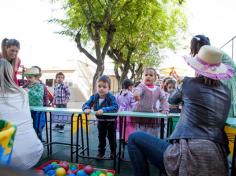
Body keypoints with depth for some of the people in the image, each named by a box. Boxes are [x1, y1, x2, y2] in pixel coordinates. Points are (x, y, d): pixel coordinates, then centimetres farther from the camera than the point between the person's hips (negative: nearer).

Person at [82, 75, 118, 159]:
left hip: (111, 121, -3)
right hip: (100, 121, 4)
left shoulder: (111, 97, -27)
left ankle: (113, 152, 37)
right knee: (101, 137, 18)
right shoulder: (94, 97, -12)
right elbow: (86, 104, -10)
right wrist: (86, 108, -34)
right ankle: (101, 152, 36)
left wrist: (104, 110, -49)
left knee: (111, 137, 15)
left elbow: (115, 107, -39)